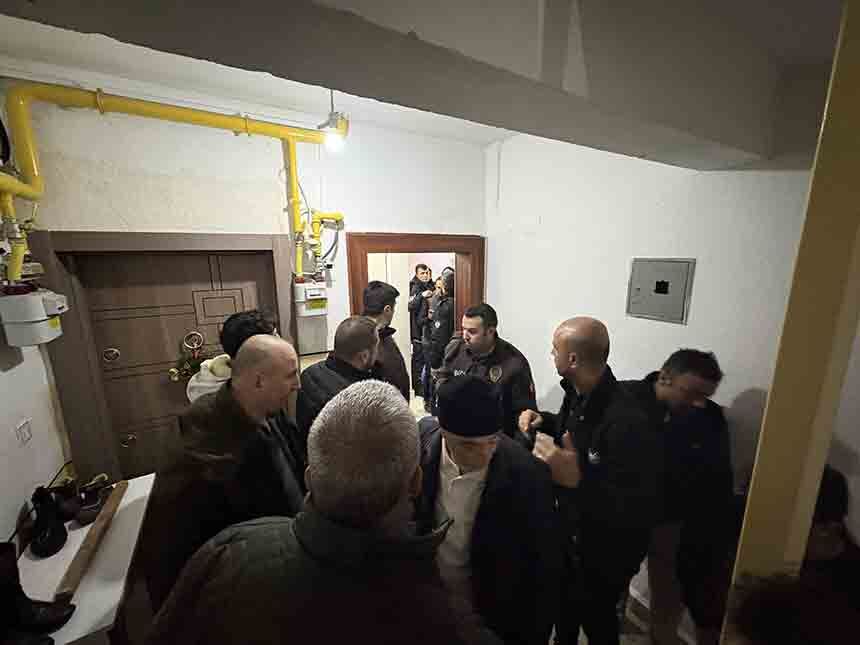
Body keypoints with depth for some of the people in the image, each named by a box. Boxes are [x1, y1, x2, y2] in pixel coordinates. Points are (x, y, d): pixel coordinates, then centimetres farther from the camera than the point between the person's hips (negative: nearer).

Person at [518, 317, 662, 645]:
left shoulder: (626, 422, -37)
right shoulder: (580, 393, -11)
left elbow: (638, 512, -32)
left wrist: (576, 480, -44)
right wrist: (542, 420, -8)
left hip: (604, 550, -7)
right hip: (570, 527, 7)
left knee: (595, 618, 23)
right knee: (564, 599, 31)